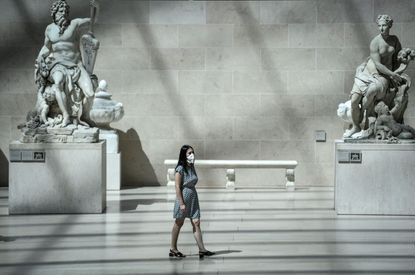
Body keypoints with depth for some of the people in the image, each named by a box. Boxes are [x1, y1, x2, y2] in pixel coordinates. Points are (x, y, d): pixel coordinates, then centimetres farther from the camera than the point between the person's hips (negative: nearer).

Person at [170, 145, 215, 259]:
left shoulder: (192, 167, 7)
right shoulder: (180, 169, -15)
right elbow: (178, 187, -17)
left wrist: (192, 199, 17)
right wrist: (182, 203, -19)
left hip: (193, 198, 6)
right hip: (183, 198, -6)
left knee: (196, 223, 1)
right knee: (179, 224, 6)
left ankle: (202, 249, -1)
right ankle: (173, 249, 19)